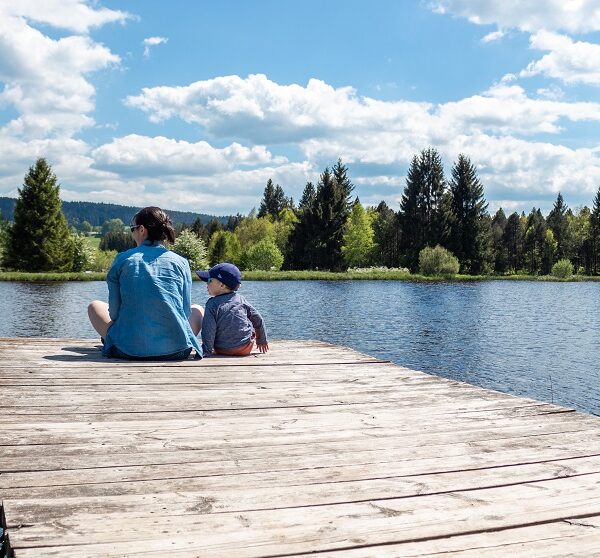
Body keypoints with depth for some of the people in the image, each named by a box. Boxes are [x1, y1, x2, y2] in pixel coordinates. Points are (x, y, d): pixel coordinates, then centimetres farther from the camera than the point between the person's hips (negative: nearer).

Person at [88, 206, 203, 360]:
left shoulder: (122, 259, 1)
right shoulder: (180, 262, 3)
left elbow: (114, 312, 3)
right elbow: (185, 311, 7)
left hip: (128, 350, 0)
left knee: (94, 306, 28)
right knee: (198, 310, 33)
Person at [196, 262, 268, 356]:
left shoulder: (212, 304, -12)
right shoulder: (240, 299, 1)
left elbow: (208, 330, -16)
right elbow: (258, 320, 8)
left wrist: (207, 350, -8)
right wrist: (262, 340, 21)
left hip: (223, 350, -3)